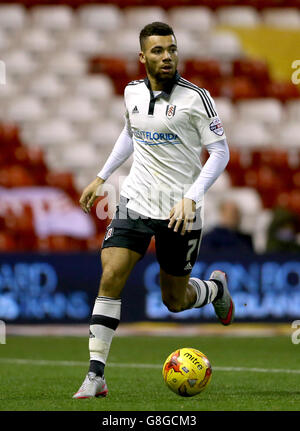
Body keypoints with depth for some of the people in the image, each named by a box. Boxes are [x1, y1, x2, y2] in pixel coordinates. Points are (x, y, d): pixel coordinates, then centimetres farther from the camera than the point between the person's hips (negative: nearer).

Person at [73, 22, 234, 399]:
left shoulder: (195, 97, -11)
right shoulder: (133, 93, 4)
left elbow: (220, 151, -9)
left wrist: (191, 198, -19)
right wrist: (101, 177, 24)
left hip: (179, 212, -3)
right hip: (135, 201, 3)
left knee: (175, 301, 8)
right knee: (110, 278, -15)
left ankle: (216, 287, 44)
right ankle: (95, 375, -11)